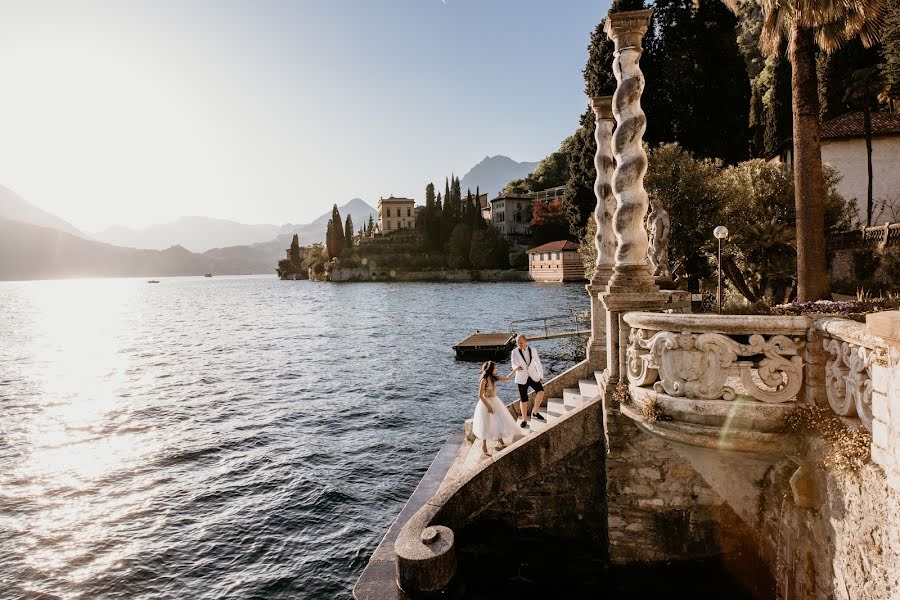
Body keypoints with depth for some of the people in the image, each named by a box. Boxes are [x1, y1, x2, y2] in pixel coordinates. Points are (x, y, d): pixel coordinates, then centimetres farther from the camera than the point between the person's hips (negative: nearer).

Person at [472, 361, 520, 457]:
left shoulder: (494, 378, -1)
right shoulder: (484, 380, -22)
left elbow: (507, 378, 12)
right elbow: (480, 395, -20)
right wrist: (488, 407, -17)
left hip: (495, 402, 7)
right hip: (486, 403, -7)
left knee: (500, 421, 9)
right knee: (487, 425, 4)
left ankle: (500, 443, 28)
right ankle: (484, 447, 20)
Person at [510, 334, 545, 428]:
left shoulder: (533, 350, -1)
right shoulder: (515, 352, -7)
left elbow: (538, 363, 9)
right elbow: (514, 364, -20)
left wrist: (541, 376, 11)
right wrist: (516, 367, -44)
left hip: (533, 376, 1)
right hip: (522, 378, -1)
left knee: (541, 391, -20)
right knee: (523, 399, 3)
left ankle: (535, 412, 1)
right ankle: (524, 419, 21)